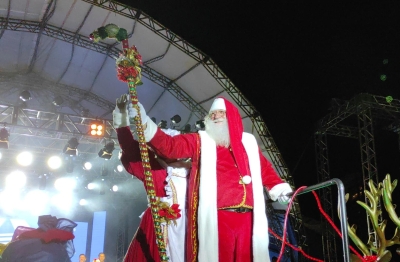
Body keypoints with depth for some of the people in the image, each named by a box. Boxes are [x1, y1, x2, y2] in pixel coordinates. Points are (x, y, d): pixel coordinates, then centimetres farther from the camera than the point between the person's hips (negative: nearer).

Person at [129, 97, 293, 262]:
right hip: (217, 218, -3)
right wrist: (144, 123, -17)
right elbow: (168, 146, -4)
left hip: (247, 218, 4)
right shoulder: (200, 141, 8)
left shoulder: (248, 142, 19)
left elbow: (264, 168, 29)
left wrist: (278, 187, 13)